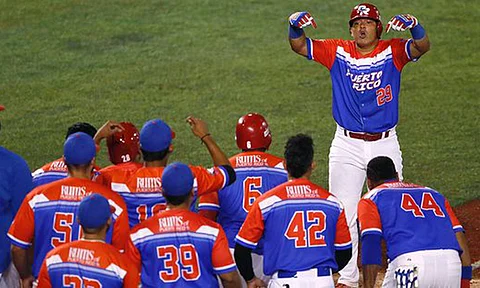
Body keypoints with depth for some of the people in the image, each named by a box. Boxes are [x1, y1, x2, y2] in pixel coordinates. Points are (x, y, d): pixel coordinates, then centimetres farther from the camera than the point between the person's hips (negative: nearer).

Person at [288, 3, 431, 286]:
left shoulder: (393, 51, -4)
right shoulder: (337, 52, 0)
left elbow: (422, 47, -21)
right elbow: (300, 46, -6)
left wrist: (414, 25, -43)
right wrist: (296, 25, -28)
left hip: (385, 145, -1)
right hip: (347, 146, 1)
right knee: (343, 215, 3)